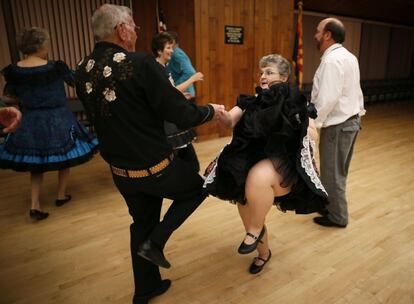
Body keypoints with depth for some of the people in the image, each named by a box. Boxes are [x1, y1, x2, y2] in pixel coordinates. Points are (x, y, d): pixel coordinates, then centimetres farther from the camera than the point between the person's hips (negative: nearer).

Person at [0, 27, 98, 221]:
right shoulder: (56, 68, -14)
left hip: (30, 123, 3)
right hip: (58, 120, -3)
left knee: (36, 162, 16)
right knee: (64, 157, 18)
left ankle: (35, 205, 7)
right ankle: (61, 196, 29)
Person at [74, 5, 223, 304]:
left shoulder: (83, 70, 0)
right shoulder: (141, 64, -21)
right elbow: (183, 116, -22)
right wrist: (211, 110, -1)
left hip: (120, 171, 7)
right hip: (156, 167, -6)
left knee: (142, 224, 26)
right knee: (197, 188, 22)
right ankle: (155, 242, 13)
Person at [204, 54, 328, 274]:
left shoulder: (296, 103, -3)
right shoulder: (253, 101, 5)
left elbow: (314, 136, -8)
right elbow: (229, 121, -8)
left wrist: (299, 120, -23)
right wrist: (219, 114, -28)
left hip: (283, 163, -5)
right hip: (252, 161, 5)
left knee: (258, 178, -36)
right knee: (247, 201, 9)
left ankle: (255, 230, -9)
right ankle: (263, 252, 39)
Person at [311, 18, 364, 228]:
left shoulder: (332, 61, -19)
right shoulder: (348, 57, 11)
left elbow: (327, 99, -26)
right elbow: (354, 91, 14)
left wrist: (312, 124, -16)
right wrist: (358, 110, 18)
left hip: (338, 125, -10)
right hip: (351, 120, 10)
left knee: (332, 173, 5)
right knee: (338, 171, 20)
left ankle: (337, 217, 20)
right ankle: (332, 206, 35)